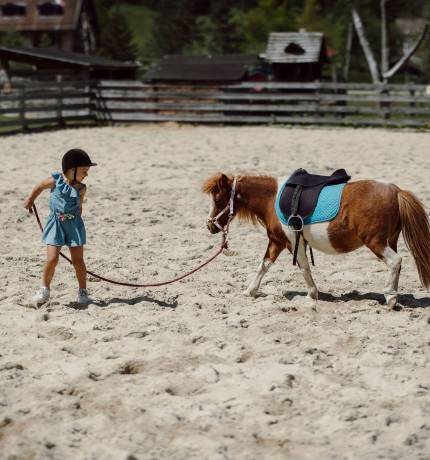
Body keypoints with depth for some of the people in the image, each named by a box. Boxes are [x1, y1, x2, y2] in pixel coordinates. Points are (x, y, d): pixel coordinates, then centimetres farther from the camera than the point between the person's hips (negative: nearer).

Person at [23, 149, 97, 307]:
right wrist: (30, 200, 23)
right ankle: (44, 289, 10)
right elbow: (40, 187, 12)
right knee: (52, 259, -10)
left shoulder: (81, 188, -1)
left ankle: (83, 292, 18)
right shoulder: (55, 180, -8)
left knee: (78, 261, 2)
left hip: (74, 224, 2)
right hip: (56, 224, -2)